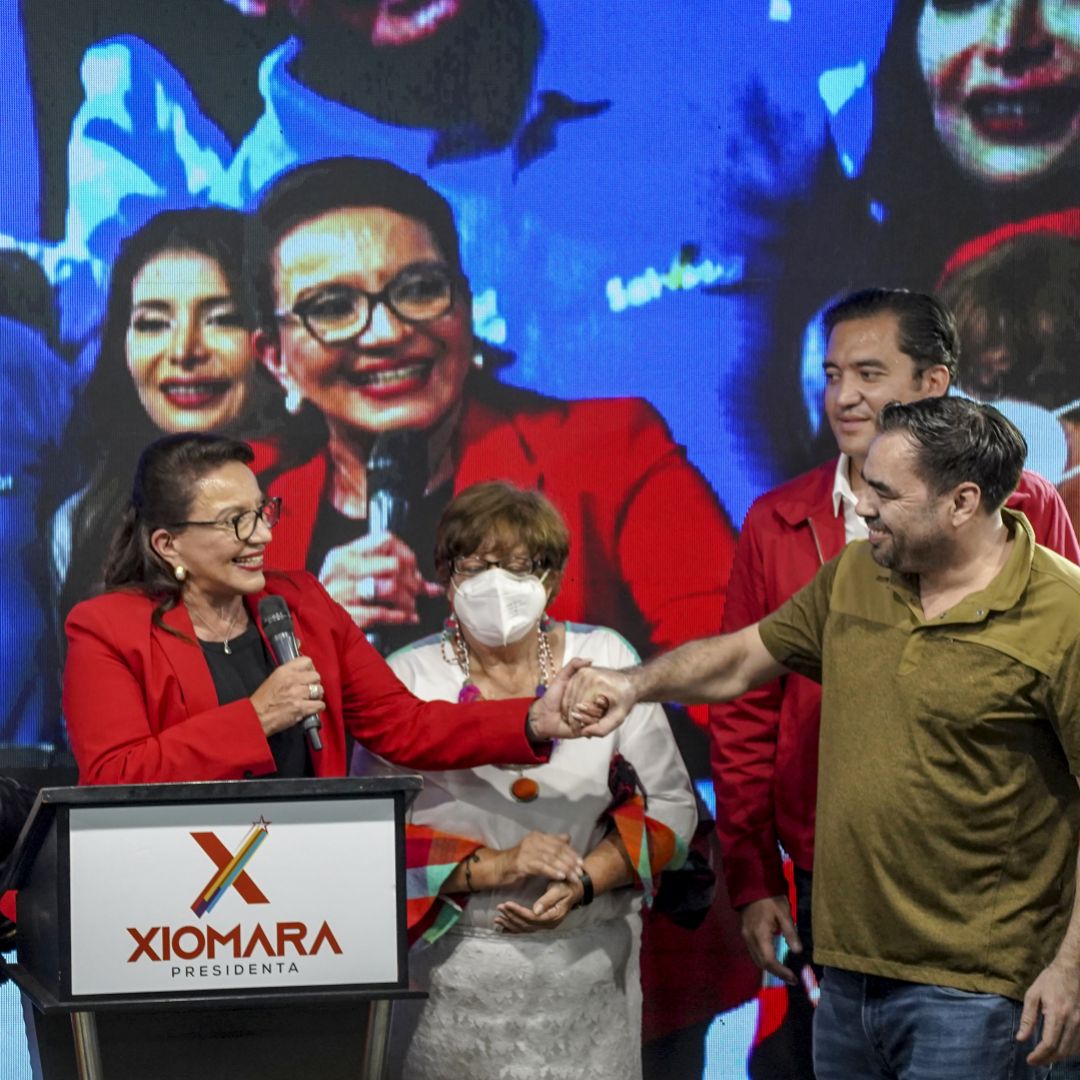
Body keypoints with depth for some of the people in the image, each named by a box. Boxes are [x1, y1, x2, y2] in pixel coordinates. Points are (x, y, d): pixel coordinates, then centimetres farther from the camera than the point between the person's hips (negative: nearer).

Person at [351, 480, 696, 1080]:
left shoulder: (606, 659, 4)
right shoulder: (407, 680, -2)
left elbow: (670, 805, 3)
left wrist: (584, 882, -12)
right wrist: (492, 867, -19)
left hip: (588, 965, 2)